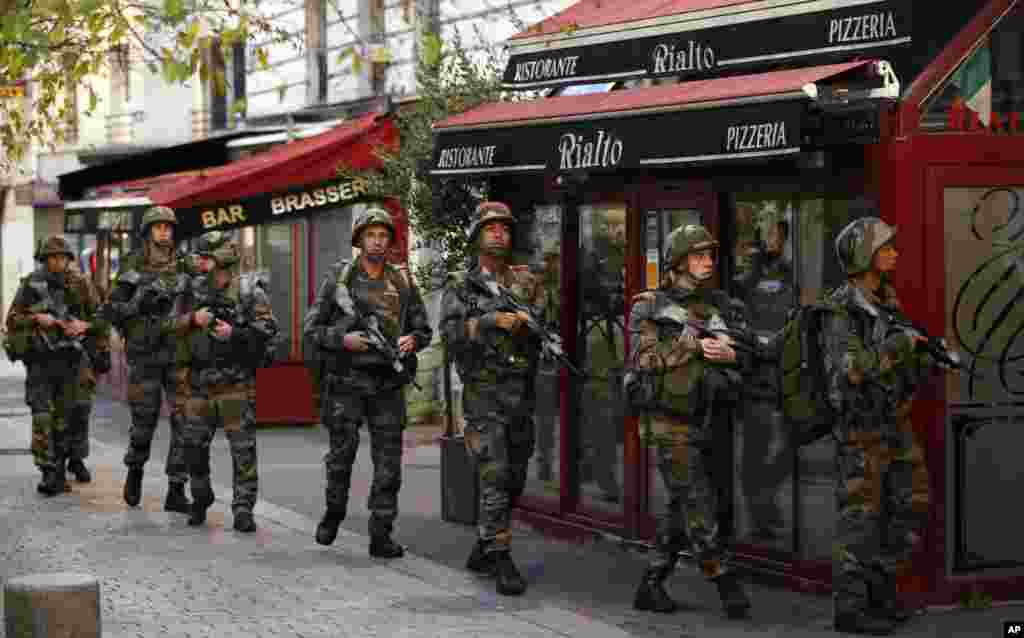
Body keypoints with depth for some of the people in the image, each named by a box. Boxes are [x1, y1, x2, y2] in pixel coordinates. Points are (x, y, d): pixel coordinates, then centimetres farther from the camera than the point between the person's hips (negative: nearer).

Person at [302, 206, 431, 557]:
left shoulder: (403, 284, 7)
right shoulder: (339, 280, 1)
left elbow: (424, 330, 13)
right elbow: (311, 328, 1)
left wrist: (412, 339, -10)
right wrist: (343, 339, -15)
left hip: (388, 385, 2)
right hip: (347, 383, -2)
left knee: (388, 463, -2)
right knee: (341, 455, 1)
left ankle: (381, 536, 2)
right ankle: (334, 512, 27)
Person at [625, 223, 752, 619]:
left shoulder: (720, 307, 9)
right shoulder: (650, 307, -4)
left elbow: (747, 357, 7)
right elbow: (644, 359, -14)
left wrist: (729, 356, -16)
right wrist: (693, 346, -21)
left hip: (705, 419, 6)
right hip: (670, 419, -6)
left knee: (682, 509, 8)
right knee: (698, 504, -9)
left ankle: (650, 587, 17)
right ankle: (726, 585, -5)